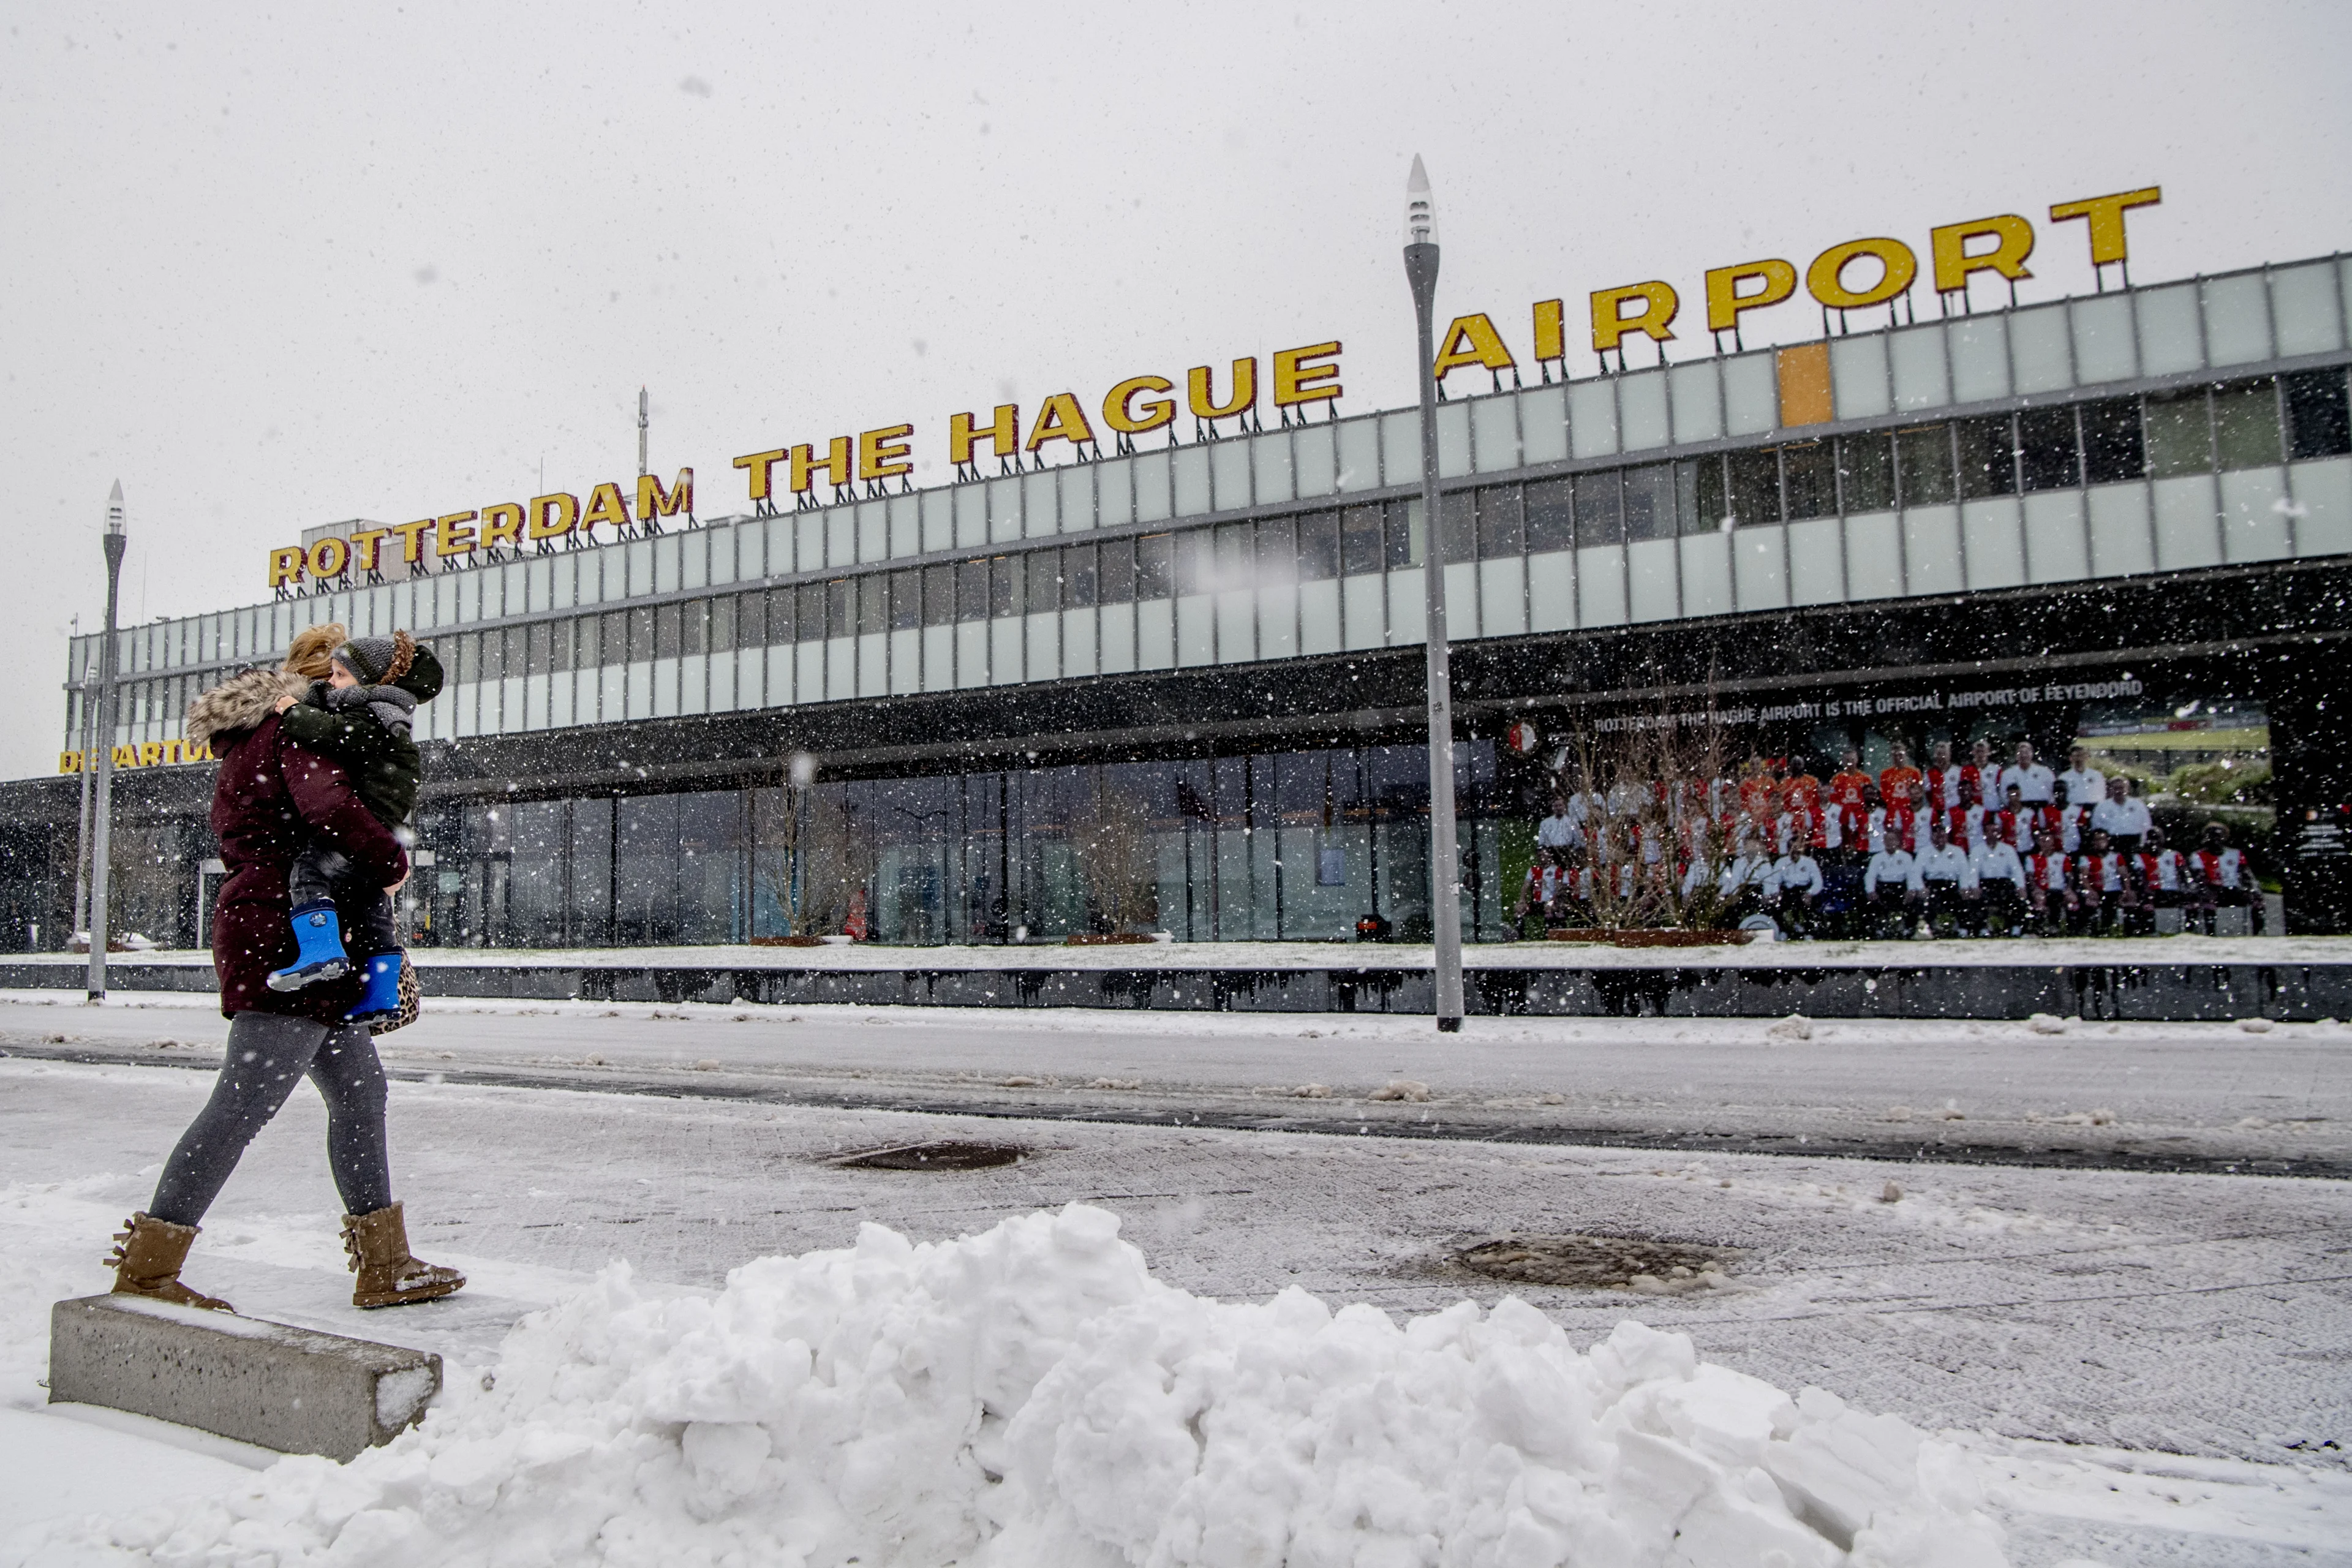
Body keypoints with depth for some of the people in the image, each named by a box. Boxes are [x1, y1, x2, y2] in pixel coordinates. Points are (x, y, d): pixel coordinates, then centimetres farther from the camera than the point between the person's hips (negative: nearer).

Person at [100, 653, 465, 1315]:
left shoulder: (241, 764, 27)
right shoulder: (291, 735, -4)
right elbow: (332, 808, -21)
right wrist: (392, 862, -9)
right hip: (288, 944, -10)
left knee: (360, 1088, 9)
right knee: (243, 1104, -10)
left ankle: (385, 1266, 11)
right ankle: (146, 1268, -4)